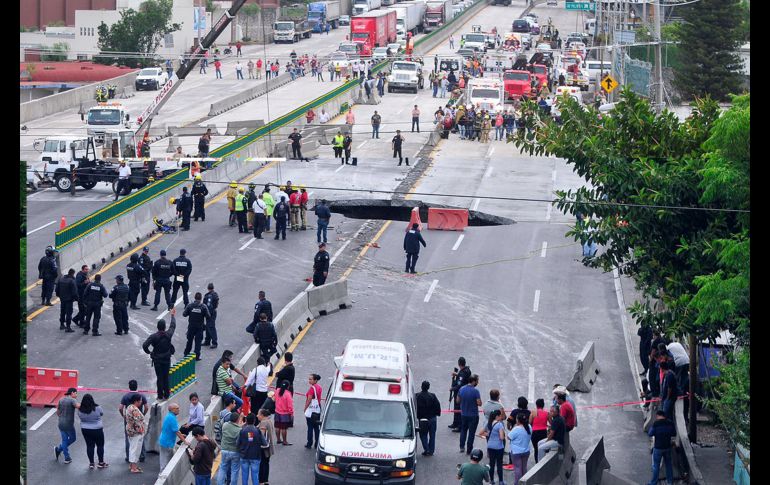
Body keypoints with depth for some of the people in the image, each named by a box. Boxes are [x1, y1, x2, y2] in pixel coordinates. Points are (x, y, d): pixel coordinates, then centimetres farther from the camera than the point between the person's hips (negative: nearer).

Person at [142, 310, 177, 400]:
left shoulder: (154, 336, -17)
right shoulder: (168, 334, -9)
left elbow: (144, 345, -25)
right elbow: (173, 326, 11)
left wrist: (149, 352, -6)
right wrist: (173, 315, 27)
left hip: (157, 359, -2)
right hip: (167, 359, 2)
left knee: (159, 377, 4)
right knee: (166, 377, 13)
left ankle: (160, 396, 8)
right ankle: (166, 395, 20)